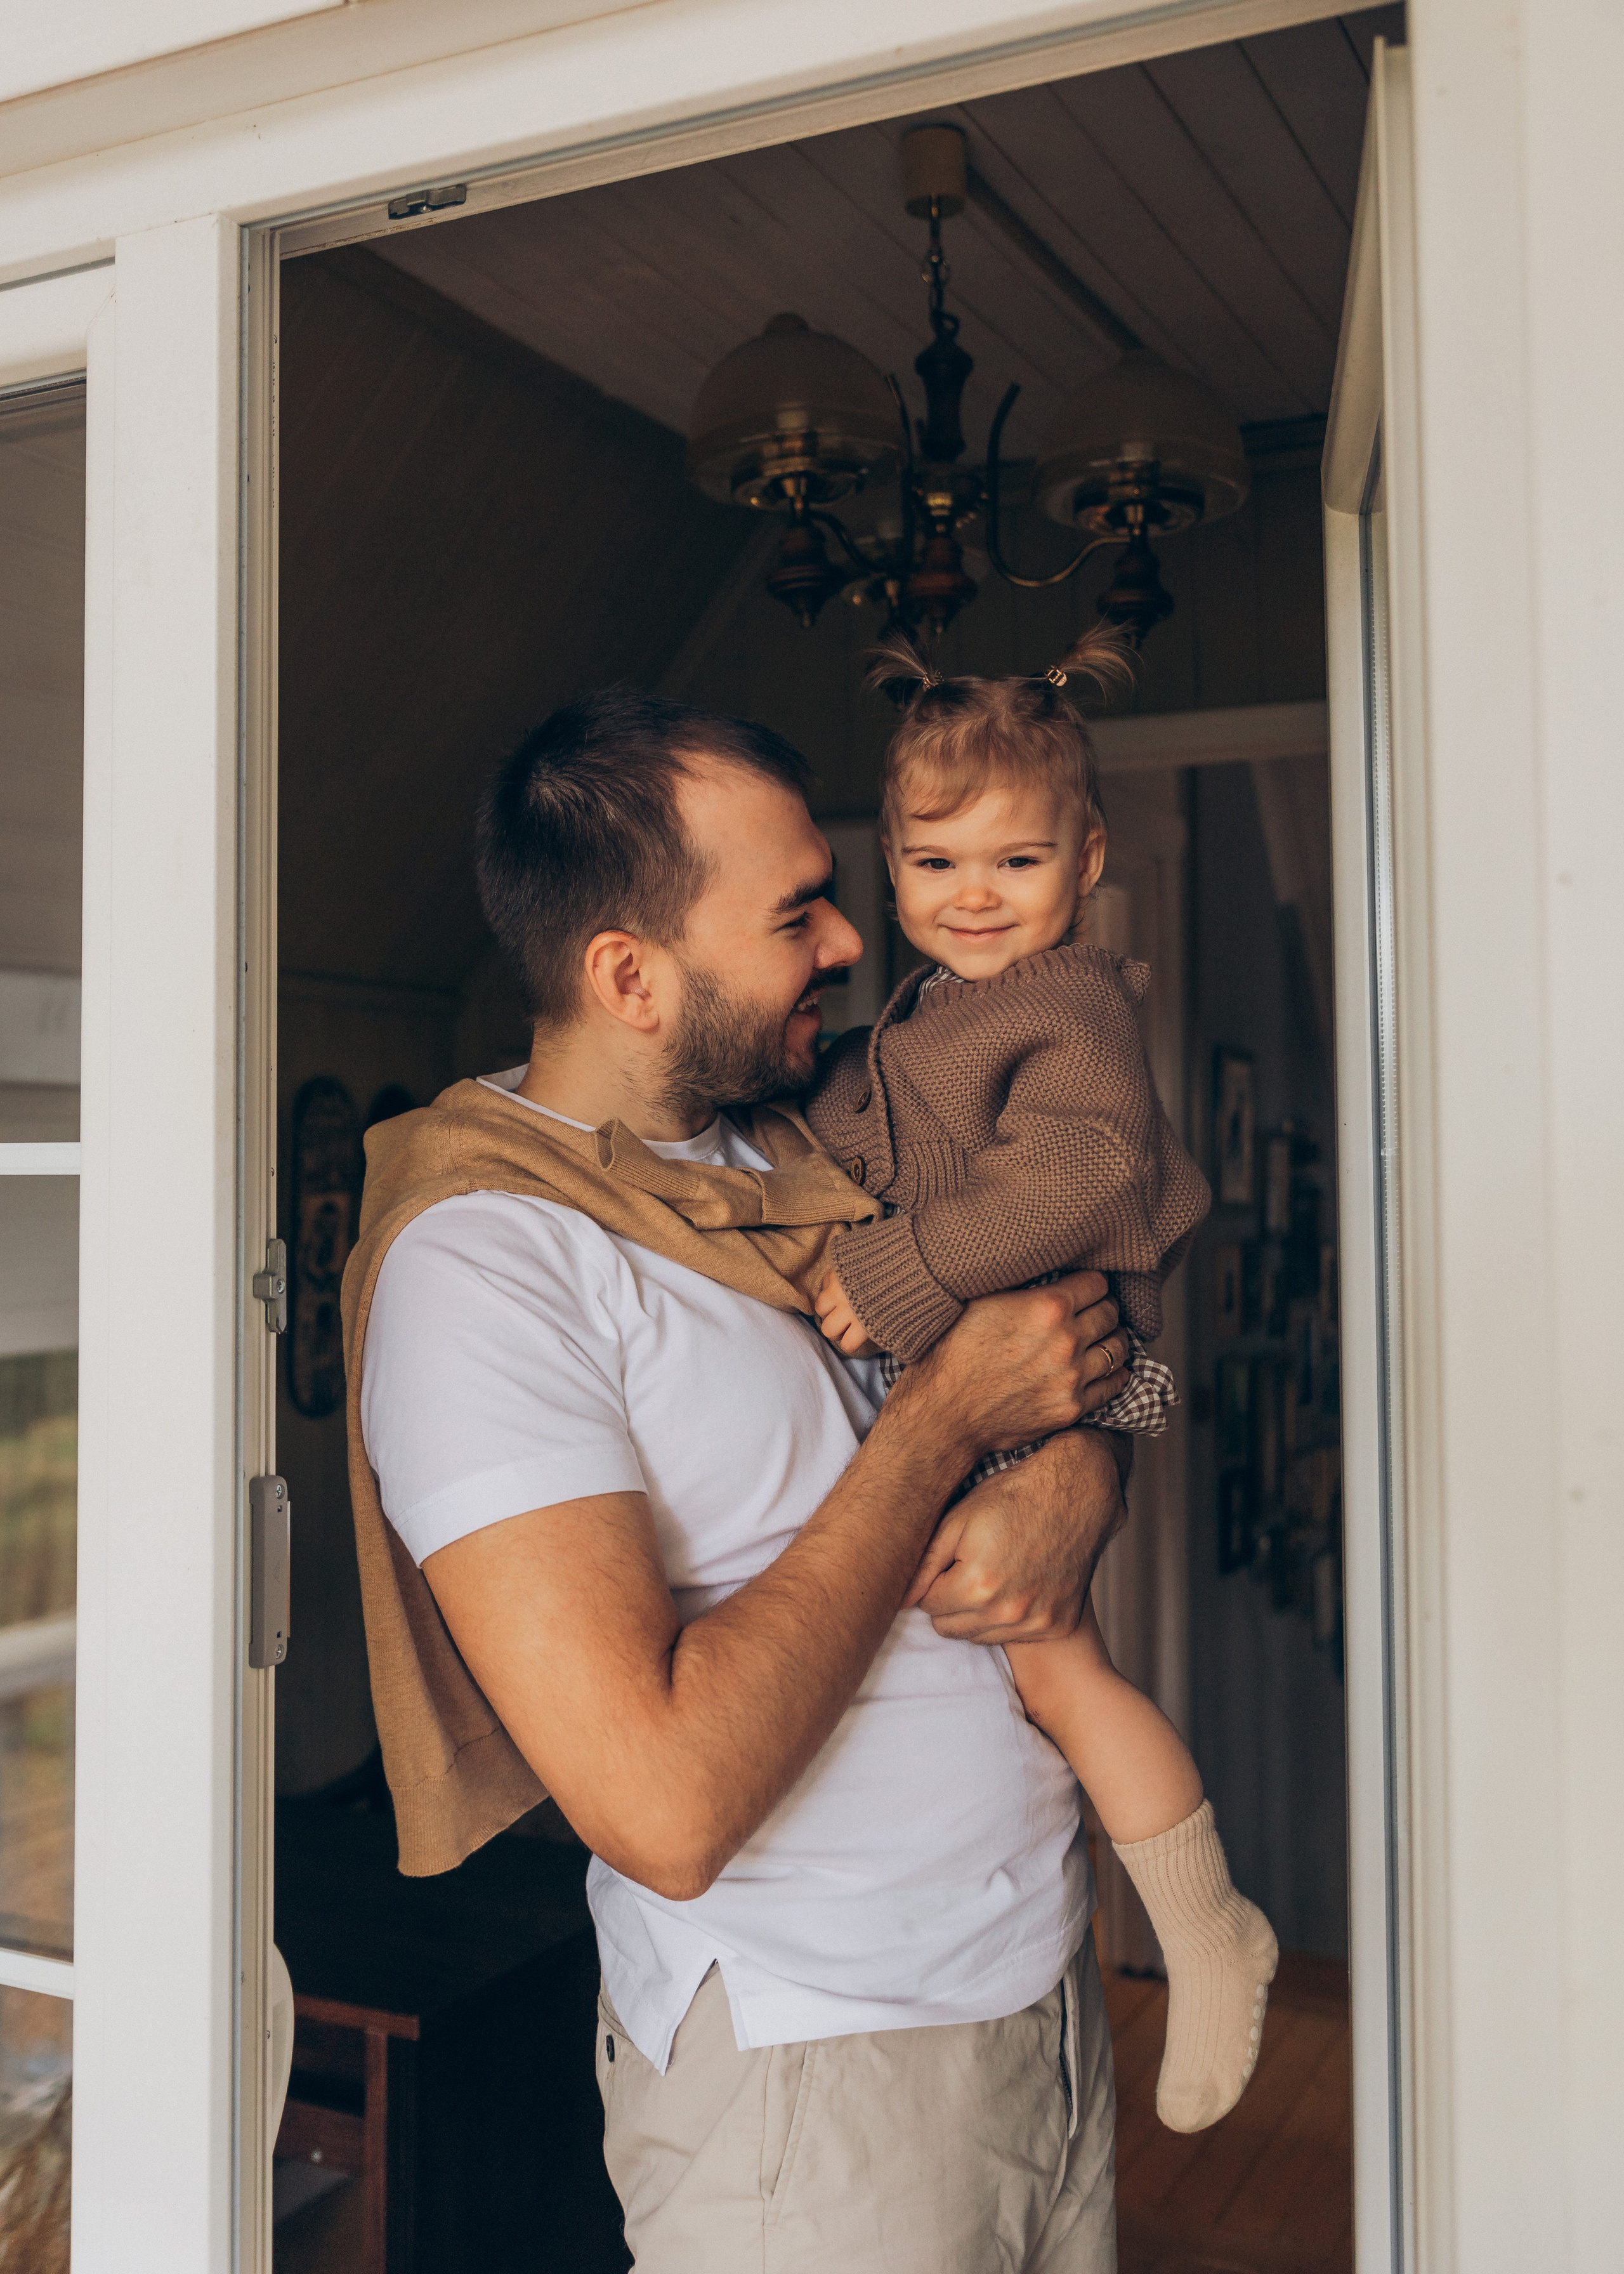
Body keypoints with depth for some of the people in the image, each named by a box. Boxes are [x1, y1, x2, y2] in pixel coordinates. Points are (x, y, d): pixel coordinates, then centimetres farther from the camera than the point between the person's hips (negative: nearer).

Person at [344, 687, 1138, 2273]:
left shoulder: (807, 1157, 4)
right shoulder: (481, 1255, -21)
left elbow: (1079, 1376, 11)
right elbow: (665, 1805, -29)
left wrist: (1074, 1482, -13)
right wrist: (944, 1414, -20)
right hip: (819, 2069, -7)